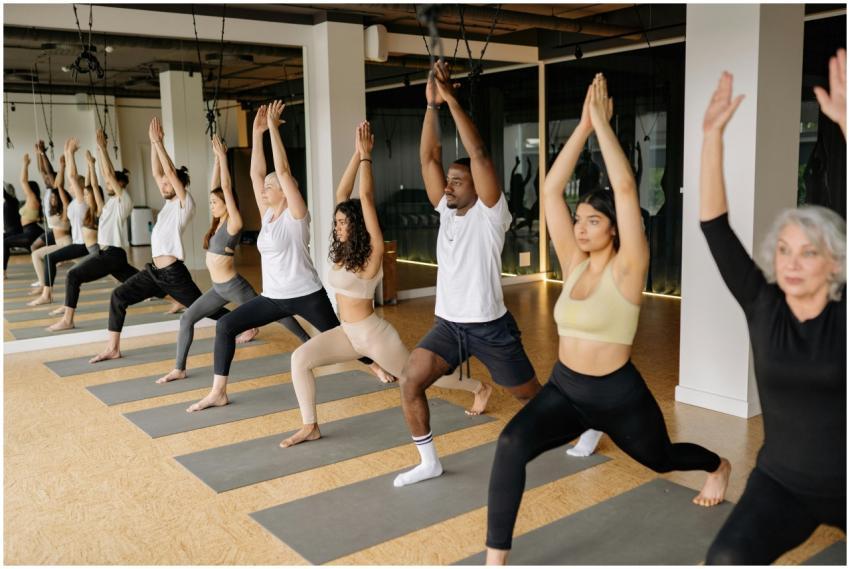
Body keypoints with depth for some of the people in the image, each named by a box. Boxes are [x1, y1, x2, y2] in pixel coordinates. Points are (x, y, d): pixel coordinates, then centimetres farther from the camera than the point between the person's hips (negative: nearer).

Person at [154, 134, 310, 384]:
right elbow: (217, 187, 4)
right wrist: (217, 157, 4)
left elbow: (226, 188, -19)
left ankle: (310, 343, 22)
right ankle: (179, 369, 6)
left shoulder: (233, 223, -16)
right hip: (219, 288, 8)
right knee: (187, 318, 1)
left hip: (234, 287, -8)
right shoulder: (219, 222, 5)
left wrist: (223, 157, -15)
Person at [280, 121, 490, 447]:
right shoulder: (343, 250, 1)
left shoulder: (372, 252, -18)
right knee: (300, 359, -10)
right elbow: (342, 194, -2)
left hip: (374, 335, -7)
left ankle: (479, 388, 33)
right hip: (348, 333, 7)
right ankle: (310, 427, -2)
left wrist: (366, 155, -17)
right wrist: (356, 154, -5)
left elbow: (366, 199, -23)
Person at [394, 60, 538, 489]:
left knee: (531, 395, 11)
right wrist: (432, 104, -9)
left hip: (489, 326, -5)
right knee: (410, 384, -7)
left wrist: (453, 99, -24)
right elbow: (428, 157, -1)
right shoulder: (447, 210, 4)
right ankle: (429, 462, 8)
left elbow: (479, 154, -23)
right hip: (448, 323, 6)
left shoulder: (489, 213, -12)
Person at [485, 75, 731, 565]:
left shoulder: (626, 269, -15)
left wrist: (604, 123, -23)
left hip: (618, 395, -3)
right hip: (564, 389, 3)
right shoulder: (573, 263, -3)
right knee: (512, 444, -27)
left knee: (661, 459, 27)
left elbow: (626, 189, -27)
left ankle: (720, 466, 64)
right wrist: (584, 125, -12)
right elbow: (552, 190, -8)